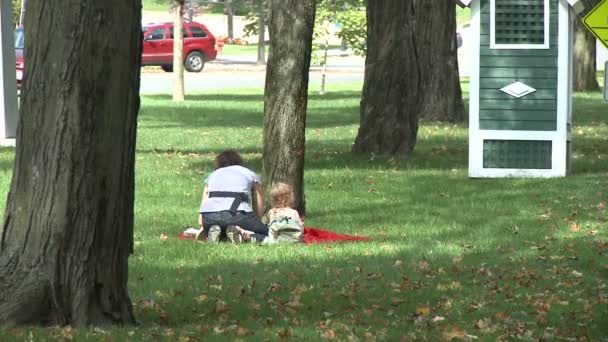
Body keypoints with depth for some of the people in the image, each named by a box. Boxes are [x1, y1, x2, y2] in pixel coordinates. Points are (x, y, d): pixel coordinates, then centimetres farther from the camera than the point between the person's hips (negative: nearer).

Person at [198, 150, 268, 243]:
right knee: (266, 234, 14)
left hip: (209, 216, 3)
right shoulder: (250, 174, 28)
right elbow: (259, 211, 21)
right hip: (237, 213, -3)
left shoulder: (212, 175, 33)